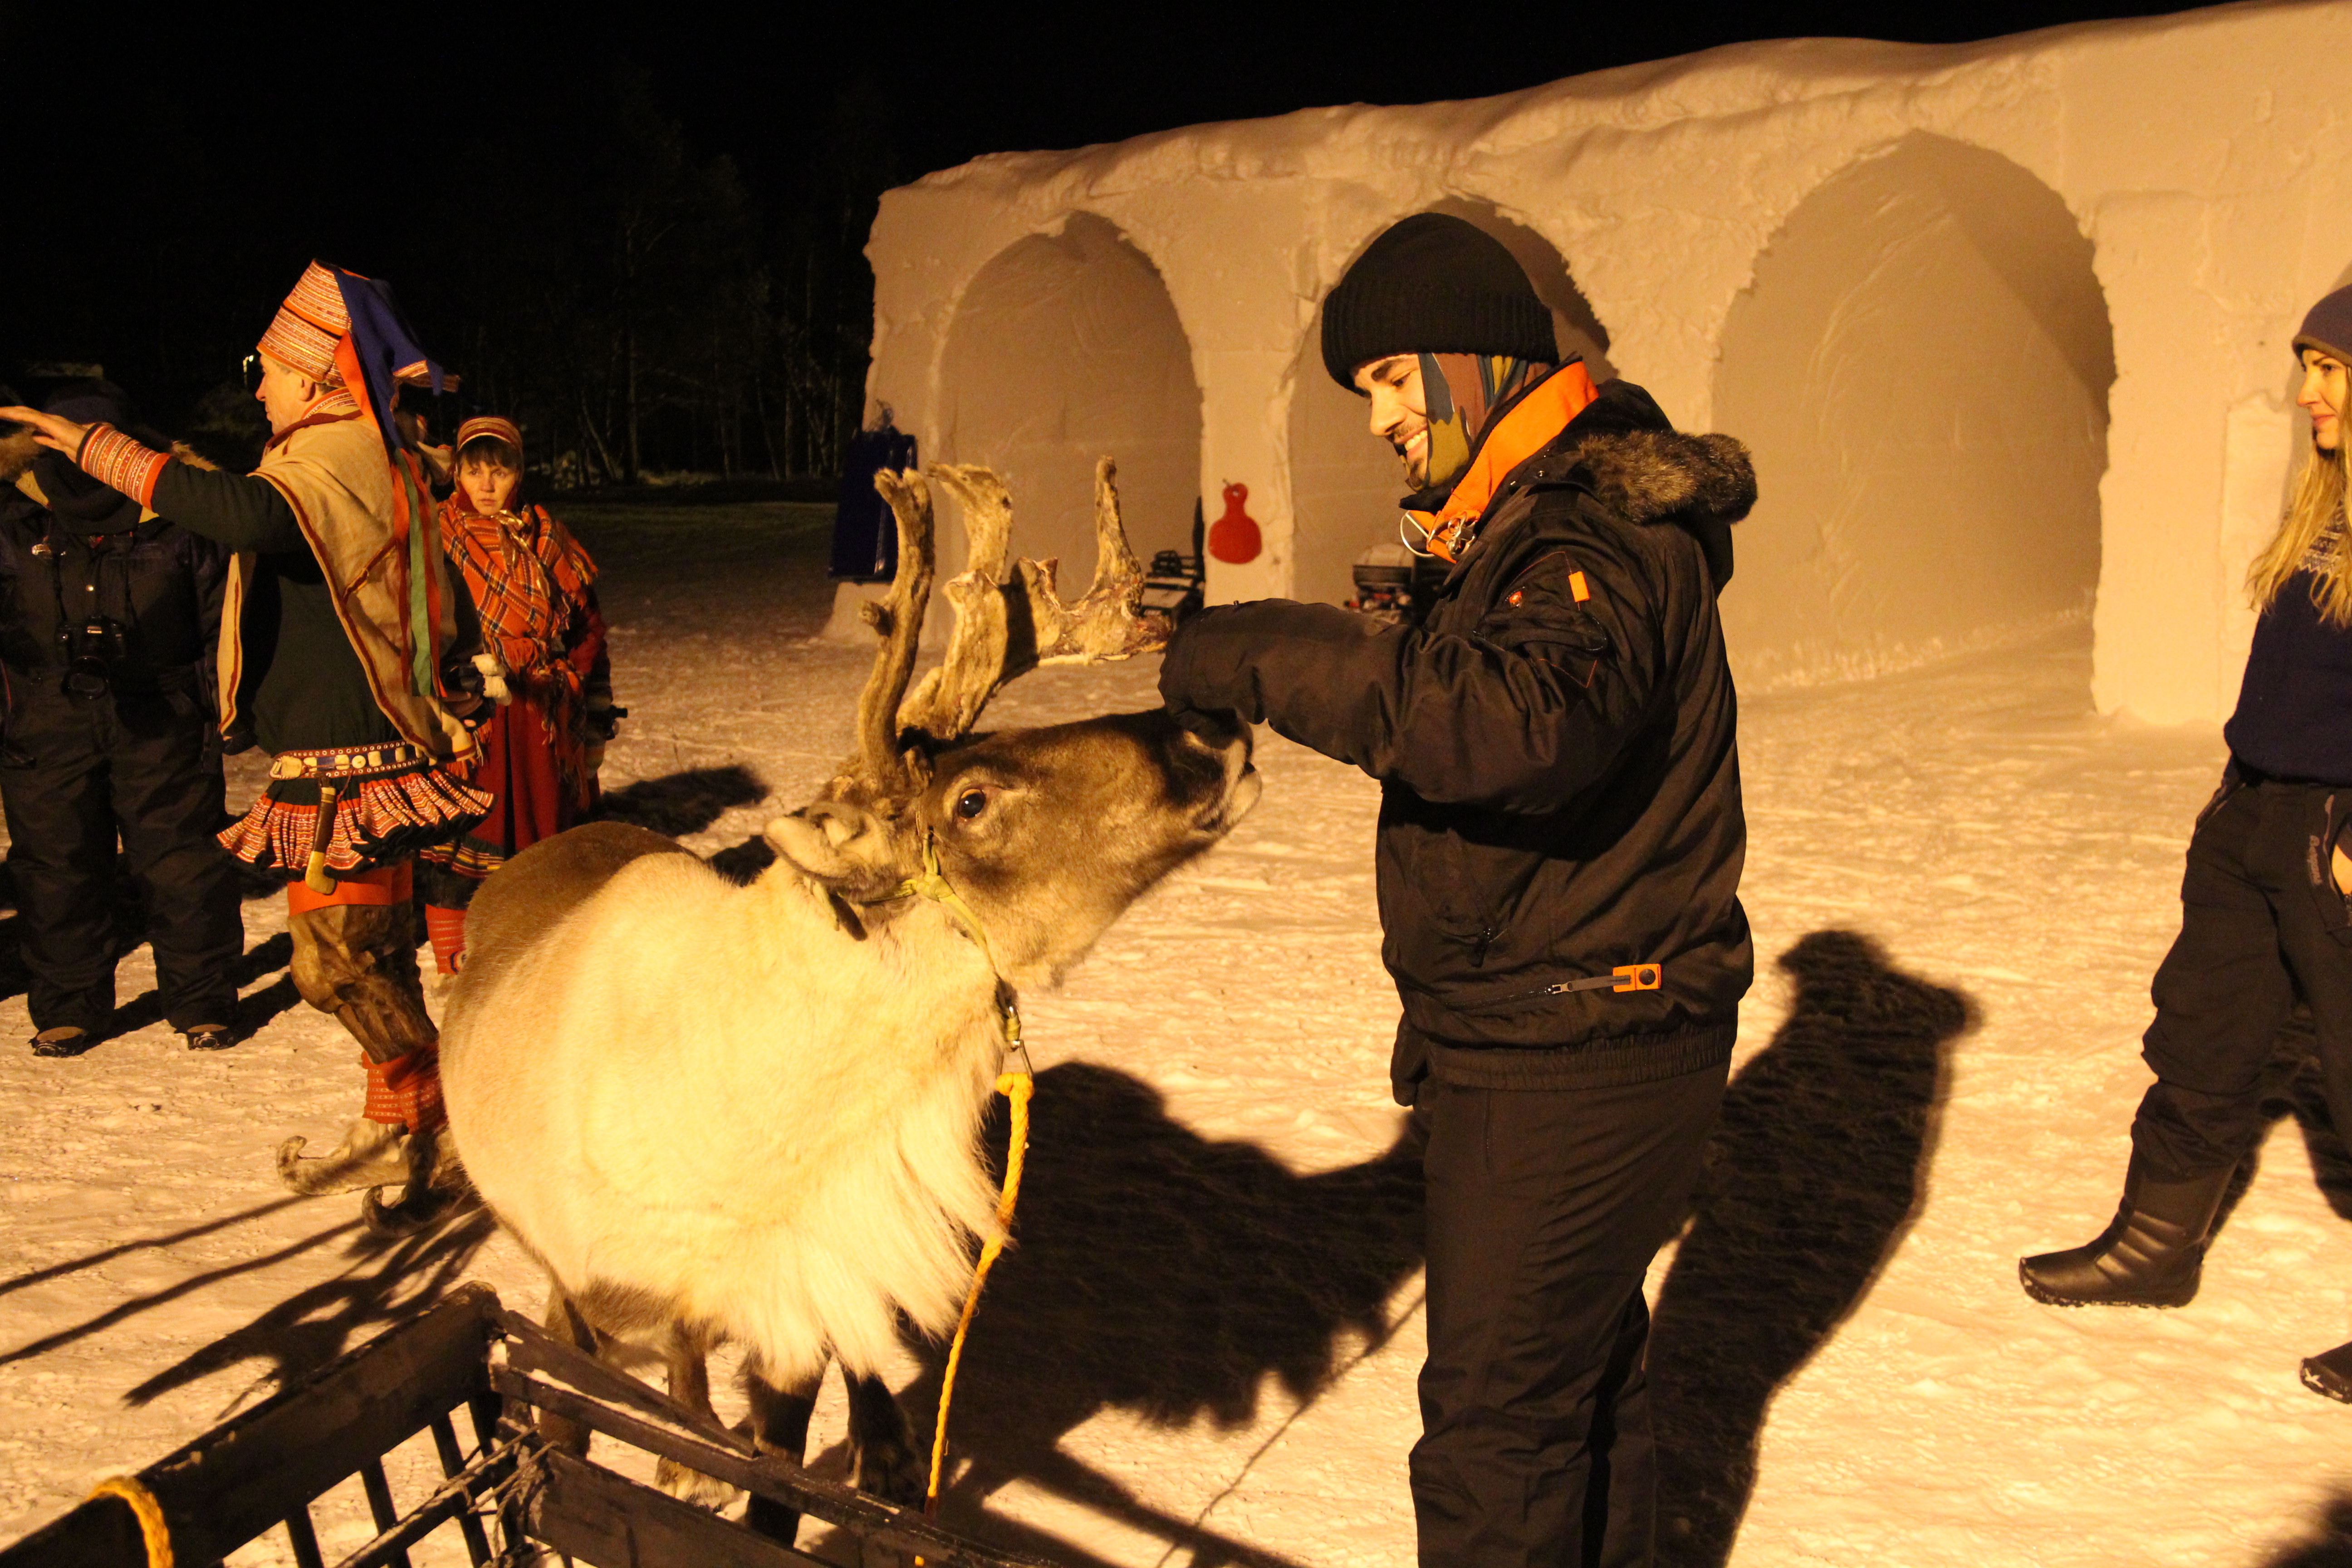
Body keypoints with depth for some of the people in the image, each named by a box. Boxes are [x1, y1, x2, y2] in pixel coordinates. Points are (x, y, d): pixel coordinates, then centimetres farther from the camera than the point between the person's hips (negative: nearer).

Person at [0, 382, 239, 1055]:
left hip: (160, 722, -2)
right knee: (55, 867, 9)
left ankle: (201, 1003, 15)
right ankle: (68, 1008, 23)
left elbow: (221, 614, 4)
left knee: (180, 863, 2)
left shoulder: (177, 515, -3)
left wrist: (224, 697, 1)